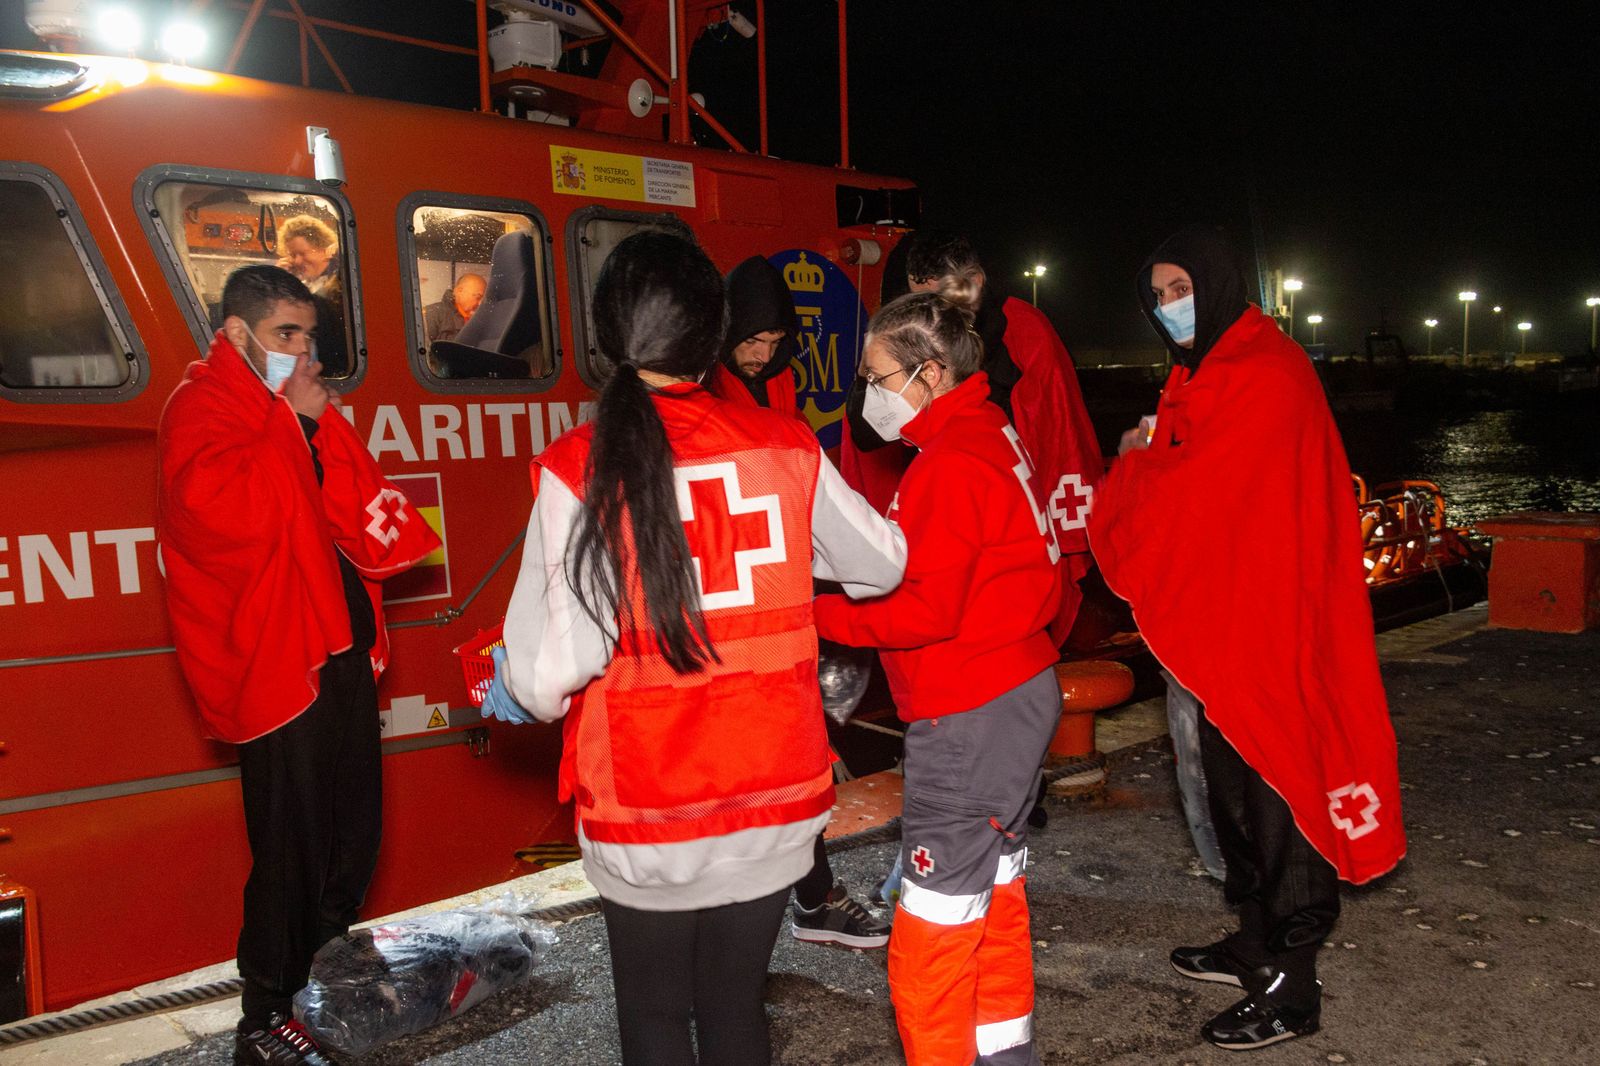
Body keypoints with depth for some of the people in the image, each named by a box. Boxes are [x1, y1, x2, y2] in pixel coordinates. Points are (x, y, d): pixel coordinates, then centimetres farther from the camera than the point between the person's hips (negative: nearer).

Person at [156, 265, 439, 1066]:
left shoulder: (296, 412, 17)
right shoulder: (202, 407, -7)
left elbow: (351, 511, 9)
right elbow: (226, 508, -26)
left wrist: (323, 424, -6)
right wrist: (293, 421, -17)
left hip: (337, 646, 9)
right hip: (274, 660, -9)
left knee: (352, 829, 18)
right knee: (293, 844, -2)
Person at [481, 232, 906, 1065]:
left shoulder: (578, 469, -15)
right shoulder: (784, 447, -6)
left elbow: (555, 666, -18)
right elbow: (881, 564, 9)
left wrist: (518, 689, 5)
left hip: (644, 819, -2)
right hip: (775, 801, 3)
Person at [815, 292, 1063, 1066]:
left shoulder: (950, 464, -20)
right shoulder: (989, 433, 10)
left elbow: (924, 611, -23)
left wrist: (816, 611, -14)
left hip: (969, 717, -11)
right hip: (1020, 690, 11)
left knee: (931, 936, 0)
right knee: (994, 892, 23)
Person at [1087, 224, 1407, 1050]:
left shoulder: (1264, 374, -17)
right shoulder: (1209, 371, 15)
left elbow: (1189, 495, -21)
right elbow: (1187, 482, 16)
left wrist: (1136, 462, -3)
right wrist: (1149, 460, -4)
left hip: (1267, 621, -10)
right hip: (1220, 617, 10)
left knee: (1278, 783, -1)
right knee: (1233, 778, 18)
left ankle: (1291, 987, 12)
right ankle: (1258, 941, 34)